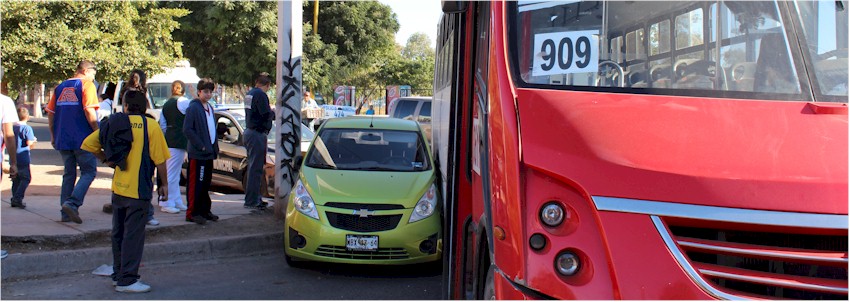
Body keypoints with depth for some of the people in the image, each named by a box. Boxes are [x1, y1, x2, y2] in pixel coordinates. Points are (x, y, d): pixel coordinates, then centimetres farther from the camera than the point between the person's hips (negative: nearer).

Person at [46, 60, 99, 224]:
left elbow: (50, 113, 15)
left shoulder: (60, 87, 15)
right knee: (89, 172, 3)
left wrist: (53, 136, 21)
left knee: (69, 174, 14)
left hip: (62, 140, 6)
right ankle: (72, 203, -16)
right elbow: (89, 111, -17)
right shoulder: (87, 85, -5)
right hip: (83, 139, -6)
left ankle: (66, 213, 13)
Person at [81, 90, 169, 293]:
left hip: (118, 187, 6)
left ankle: (118, 274, 26)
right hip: (139, 190, -5)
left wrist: (106, 159, 14)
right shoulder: (150, 125, -9)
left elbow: (88, 144, 5)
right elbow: (159, 160, -11)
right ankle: (127, 280, 1)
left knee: (118, 233, 16)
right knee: (133, 235, -1)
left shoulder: (115, 123, 5)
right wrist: (164, 184, -1)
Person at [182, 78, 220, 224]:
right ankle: (192, 213, 1)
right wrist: (201, 146, -17)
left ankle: (204, 210, 23)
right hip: (197, 153, -8)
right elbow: (187, 129, -17)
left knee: (206, 183, 14)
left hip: (209, 152, 8)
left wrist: (215, 147, 14)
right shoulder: (193, 107, -10)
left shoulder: (209, 108, 16)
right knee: (195, 184, -4)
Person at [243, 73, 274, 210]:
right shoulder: (260, 94, -14)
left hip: (249, 131, 10)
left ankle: (255, 198, 23)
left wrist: (270, 112, 9)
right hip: (258, 134, -10)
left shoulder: (250, 94, 15)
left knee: (254, 167, 16)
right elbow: (267, 115, -20)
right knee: (256, 169, -6)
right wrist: (274, 113, 0)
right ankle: (252, 201, -4)